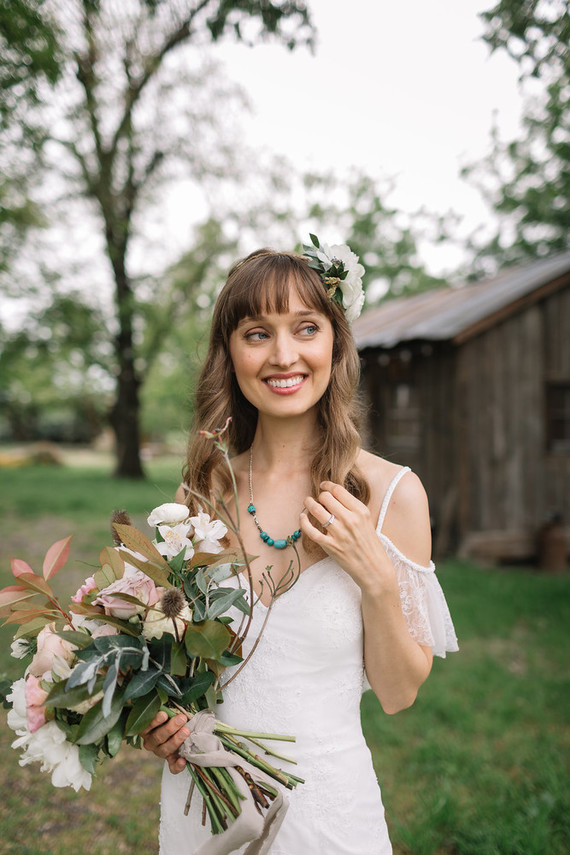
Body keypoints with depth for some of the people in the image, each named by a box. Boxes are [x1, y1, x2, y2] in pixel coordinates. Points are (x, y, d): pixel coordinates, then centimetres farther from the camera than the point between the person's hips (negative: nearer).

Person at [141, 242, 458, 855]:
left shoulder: (393, 493, -15)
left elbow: (398, 694, -8)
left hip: (324, 803, -2)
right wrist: (153, 720, -11)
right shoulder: (201, 491, -8)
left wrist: (376, 580, -23)